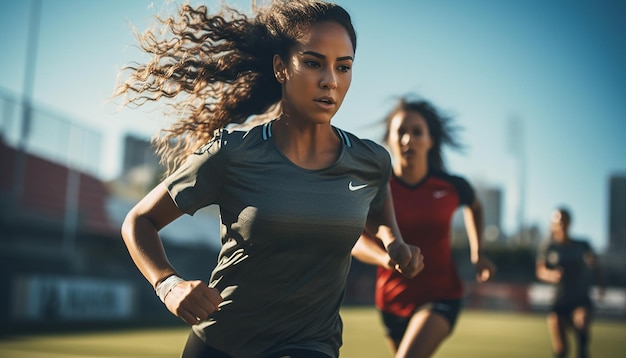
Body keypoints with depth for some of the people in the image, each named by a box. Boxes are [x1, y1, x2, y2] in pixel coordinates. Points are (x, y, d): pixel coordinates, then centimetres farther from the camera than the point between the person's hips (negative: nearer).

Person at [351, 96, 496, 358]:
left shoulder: (452, 186, -9)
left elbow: (474, 206, 17)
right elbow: (356, 240, -26)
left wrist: (477, 253, 6)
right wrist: (386, 256, -47)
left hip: (441, 295, -2)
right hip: (393, 299, 2)